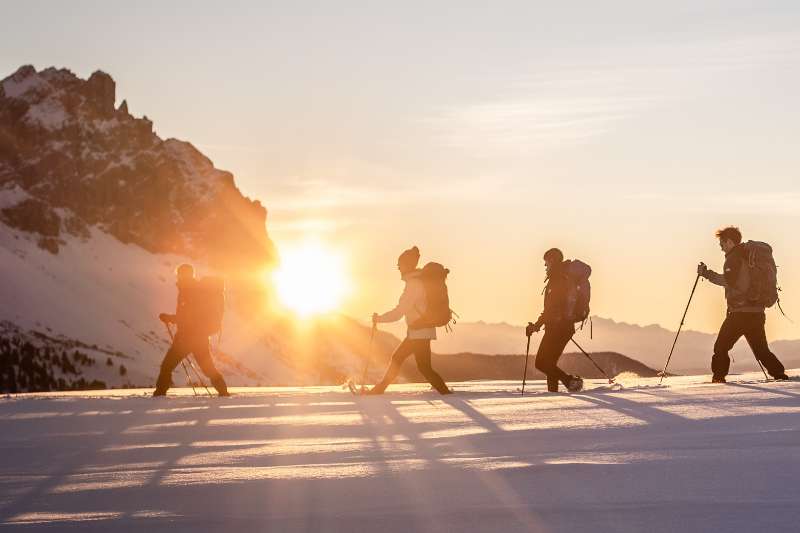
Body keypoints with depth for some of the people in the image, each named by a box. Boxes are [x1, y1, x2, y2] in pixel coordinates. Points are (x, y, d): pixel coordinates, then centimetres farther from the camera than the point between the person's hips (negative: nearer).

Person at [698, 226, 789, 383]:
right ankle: (779, 373, 6)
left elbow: (728, 280, -20)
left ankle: (718, 376, -7)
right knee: (761, 348, 15)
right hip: (757, 311, 8)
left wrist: (707, 273, -12)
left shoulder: (734, 257, -8)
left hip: (739, 312, -8)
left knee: (721, 347, -1)